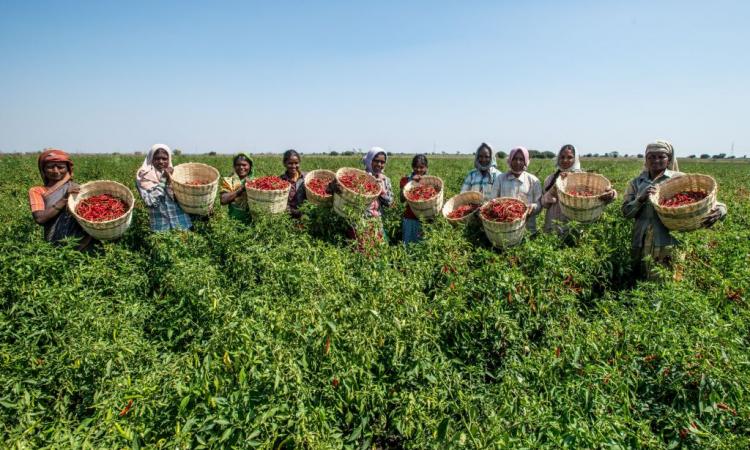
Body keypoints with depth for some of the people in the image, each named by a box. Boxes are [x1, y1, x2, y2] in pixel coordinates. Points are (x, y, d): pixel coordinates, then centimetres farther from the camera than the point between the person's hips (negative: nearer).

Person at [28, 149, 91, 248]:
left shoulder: (77, 189, 17)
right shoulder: (37, 191, 11)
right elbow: (39, 218, -9)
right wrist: (65, 198, -15)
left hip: (83, 240, 2)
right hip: (57, 244, -2)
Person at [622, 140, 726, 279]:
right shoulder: (636, 182, 8)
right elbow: (626, 212, 1)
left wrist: (720, 209, -24)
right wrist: (641, 198, -17)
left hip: (669, 242, -2)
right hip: (642, 243, 3)